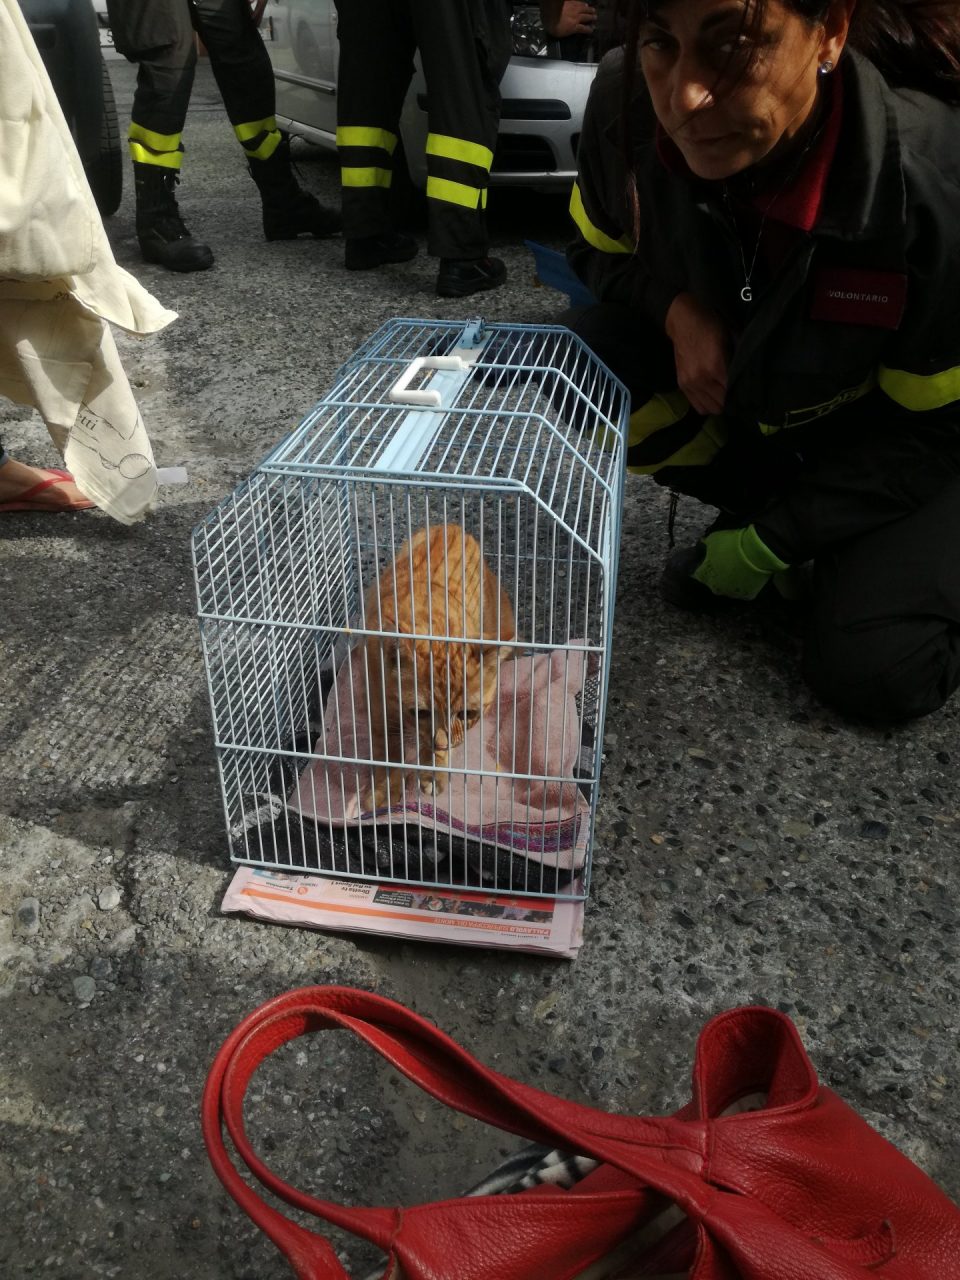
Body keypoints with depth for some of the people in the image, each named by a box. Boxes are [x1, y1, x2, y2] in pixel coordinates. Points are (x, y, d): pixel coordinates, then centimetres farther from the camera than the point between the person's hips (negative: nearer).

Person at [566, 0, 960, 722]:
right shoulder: (626, 106, -26)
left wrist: (772, 542, -17)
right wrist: (676, 309, -25)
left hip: (901, 434, -4)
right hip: (729, 371, 4)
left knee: (877, 673, -19)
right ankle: (757, 501, 2)